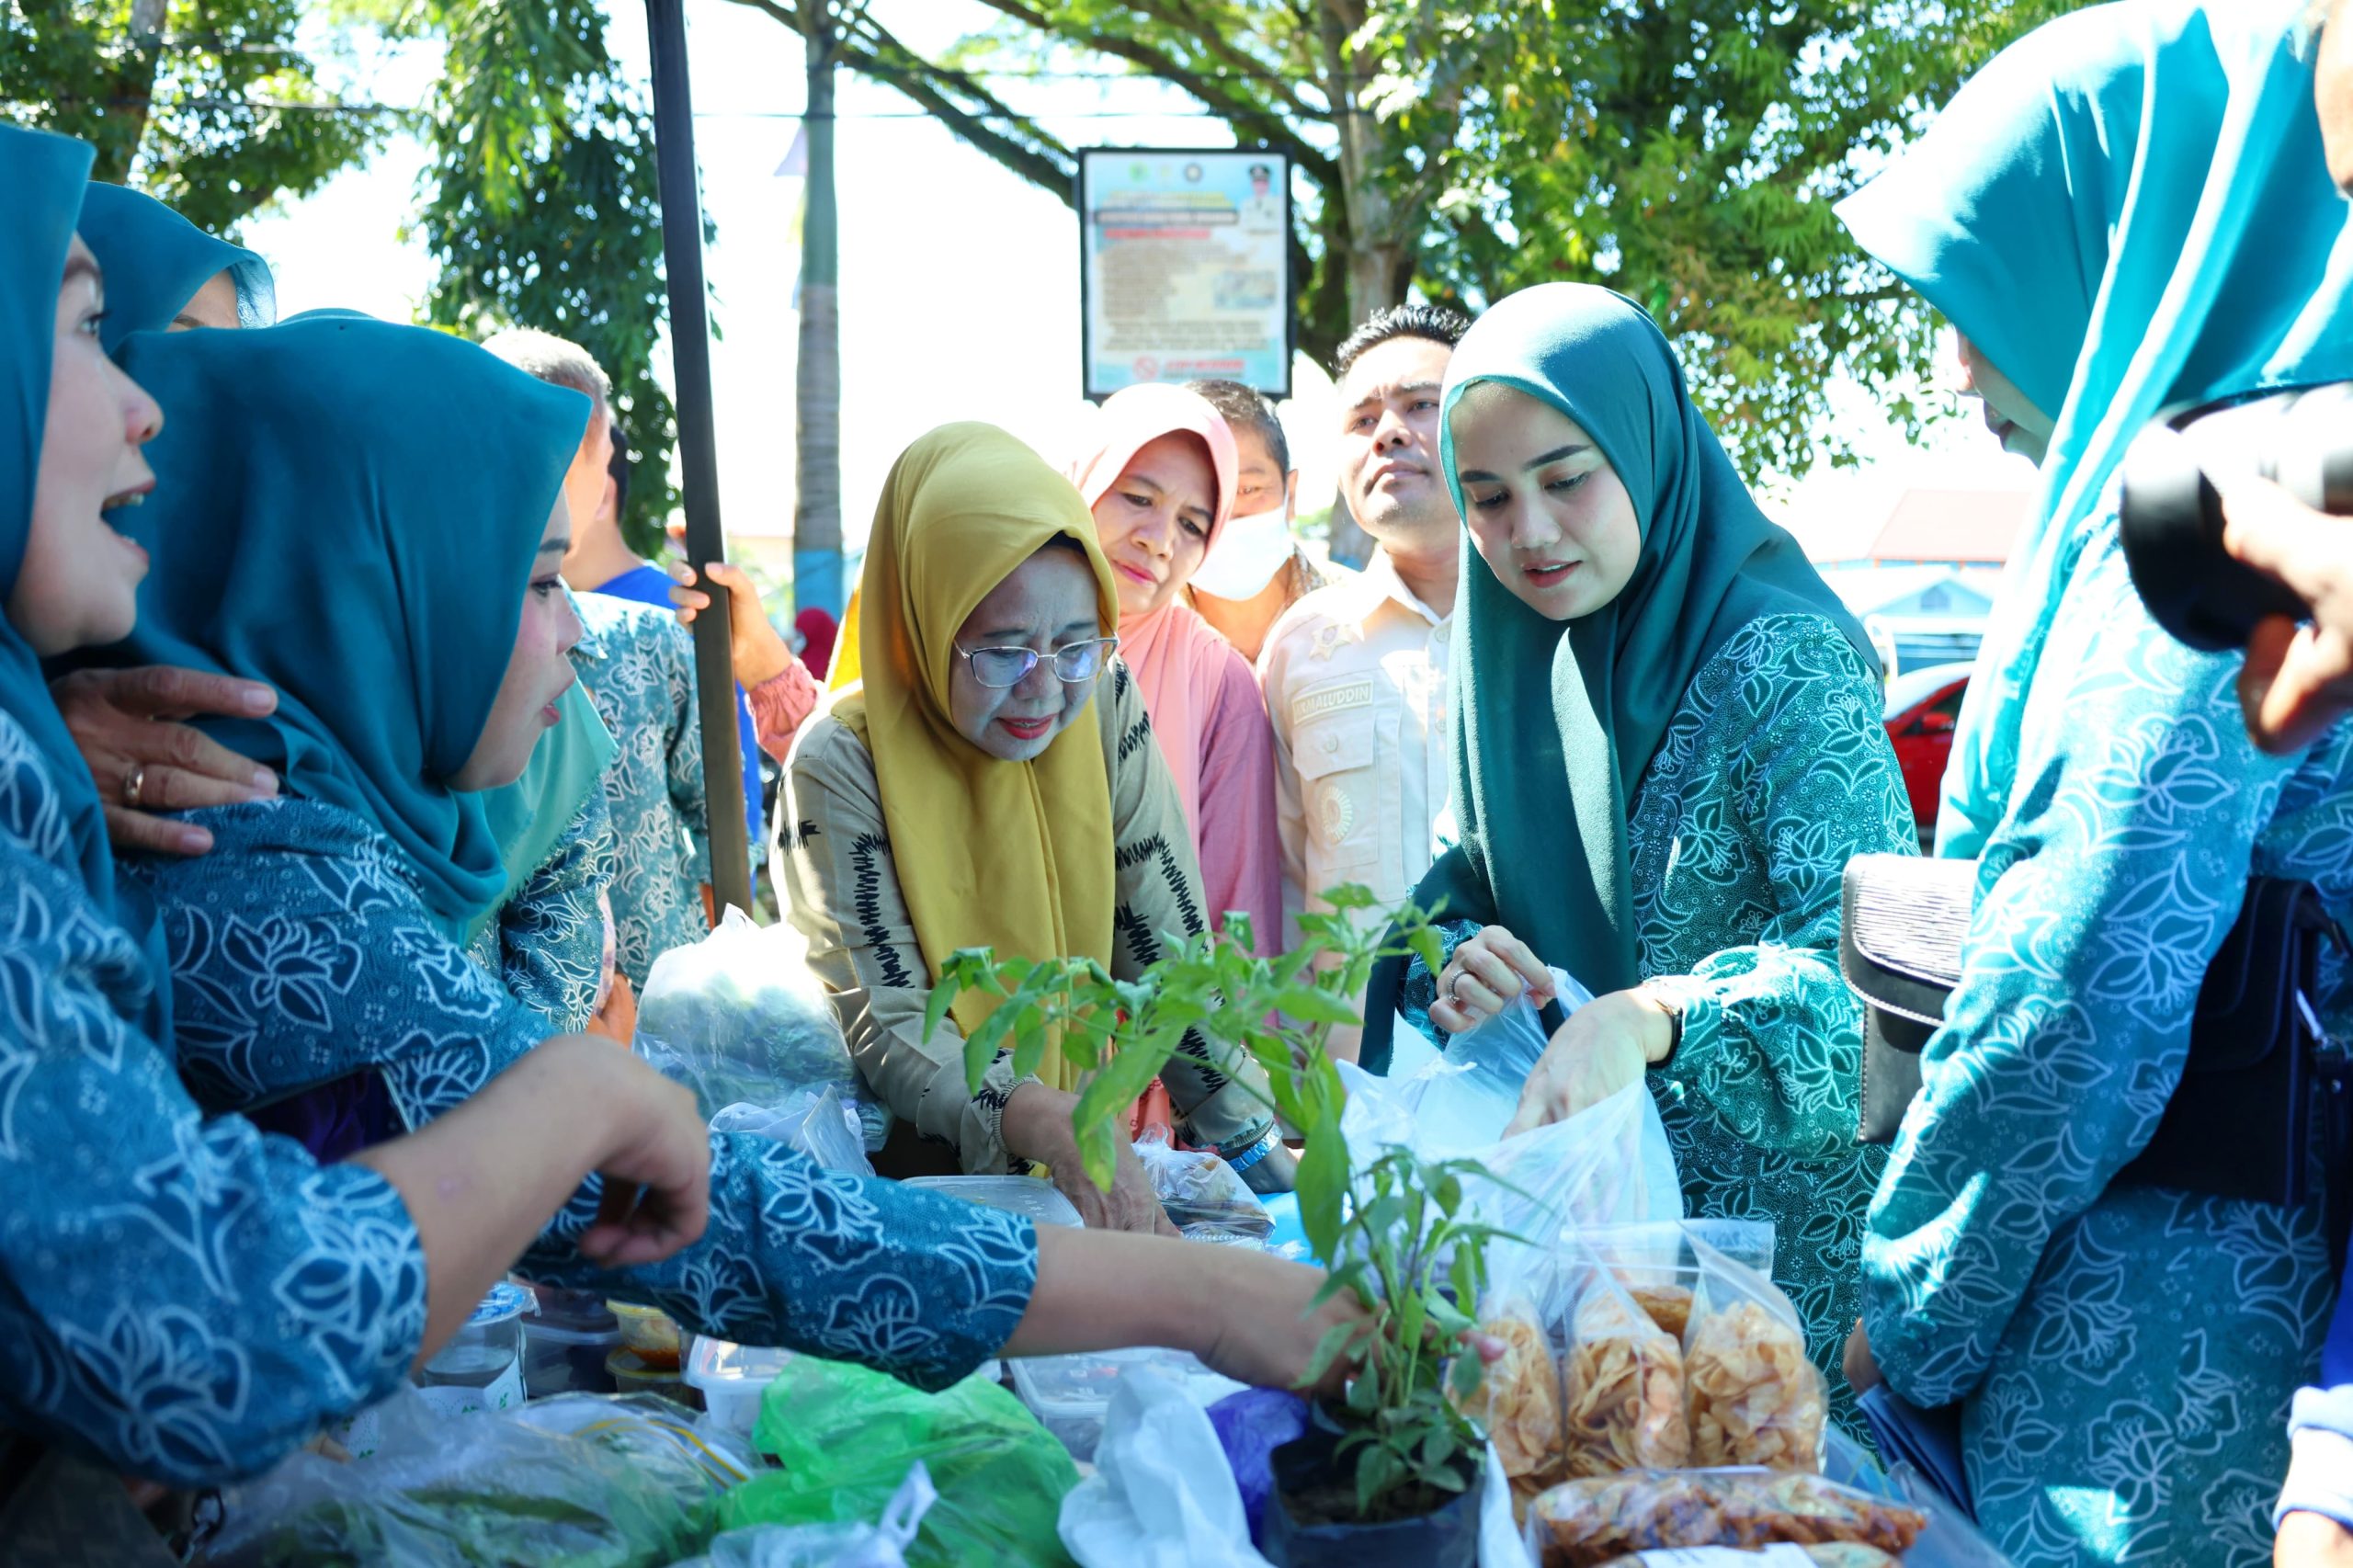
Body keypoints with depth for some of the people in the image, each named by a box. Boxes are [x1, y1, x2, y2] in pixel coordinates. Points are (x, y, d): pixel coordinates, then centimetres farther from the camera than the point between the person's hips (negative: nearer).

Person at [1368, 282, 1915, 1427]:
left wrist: (1648, 1016, -44)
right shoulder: (1509, 656, 4)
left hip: (1766, 1202, -6)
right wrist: (1452, 960, -13)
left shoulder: (1777, 659, -18)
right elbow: (1463, 879, 11)